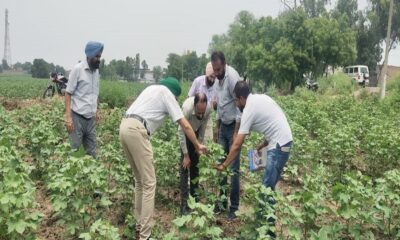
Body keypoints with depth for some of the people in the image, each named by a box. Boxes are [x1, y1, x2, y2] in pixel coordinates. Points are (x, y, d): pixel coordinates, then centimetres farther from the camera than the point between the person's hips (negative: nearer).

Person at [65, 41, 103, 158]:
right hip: (78, 117, -5)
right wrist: (68, 117, -15)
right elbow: (68, 93, -8)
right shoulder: (78, 69, -7)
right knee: (75, 150, 0)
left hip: (91, 118, 5)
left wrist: (97, 110, 9)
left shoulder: (96, 71, 10)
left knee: (91, 151, 8)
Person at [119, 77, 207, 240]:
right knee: (149, 183, -4)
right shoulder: (166, 93, 6)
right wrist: (197, 146, 15)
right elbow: (185, 125, 5)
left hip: (125, 127, 9)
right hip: (136, 130, -8)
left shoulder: (152, 88, 28)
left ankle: (139, 226, 23)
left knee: (139, 180, 17)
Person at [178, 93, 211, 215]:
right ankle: (184, 203, -11)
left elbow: (203, 127, -11)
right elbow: (181, 132, -31)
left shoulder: (208, 108, -30)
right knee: (185, 164, -12)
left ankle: (194, 193, 23)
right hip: (185, 133, -3)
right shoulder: (187, 108, -41)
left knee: (195, 163, 8)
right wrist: (185, 155, -28)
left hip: (196, 132, 4)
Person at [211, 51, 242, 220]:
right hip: (223, 126, 8)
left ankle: (234, 207, 9)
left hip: (233, 127, -8)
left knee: (233, 169, -3)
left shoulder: (232, 76, -18)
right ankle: (221, 202, 23)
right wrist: (217, 127, 16)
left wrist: (236, 132, -19)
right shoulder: (219, 78, 7)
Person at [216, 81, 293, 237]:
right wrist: (262, 145, 16)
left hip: (279, 145, -10)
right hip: (283, 141, 10)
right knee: (268, 186, 16)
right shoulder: (261, 98, 12)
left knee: (267, 188, -5)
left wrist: (224, 165, -3)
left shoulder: (249, 110, -13)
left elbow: (237, 146, -12)